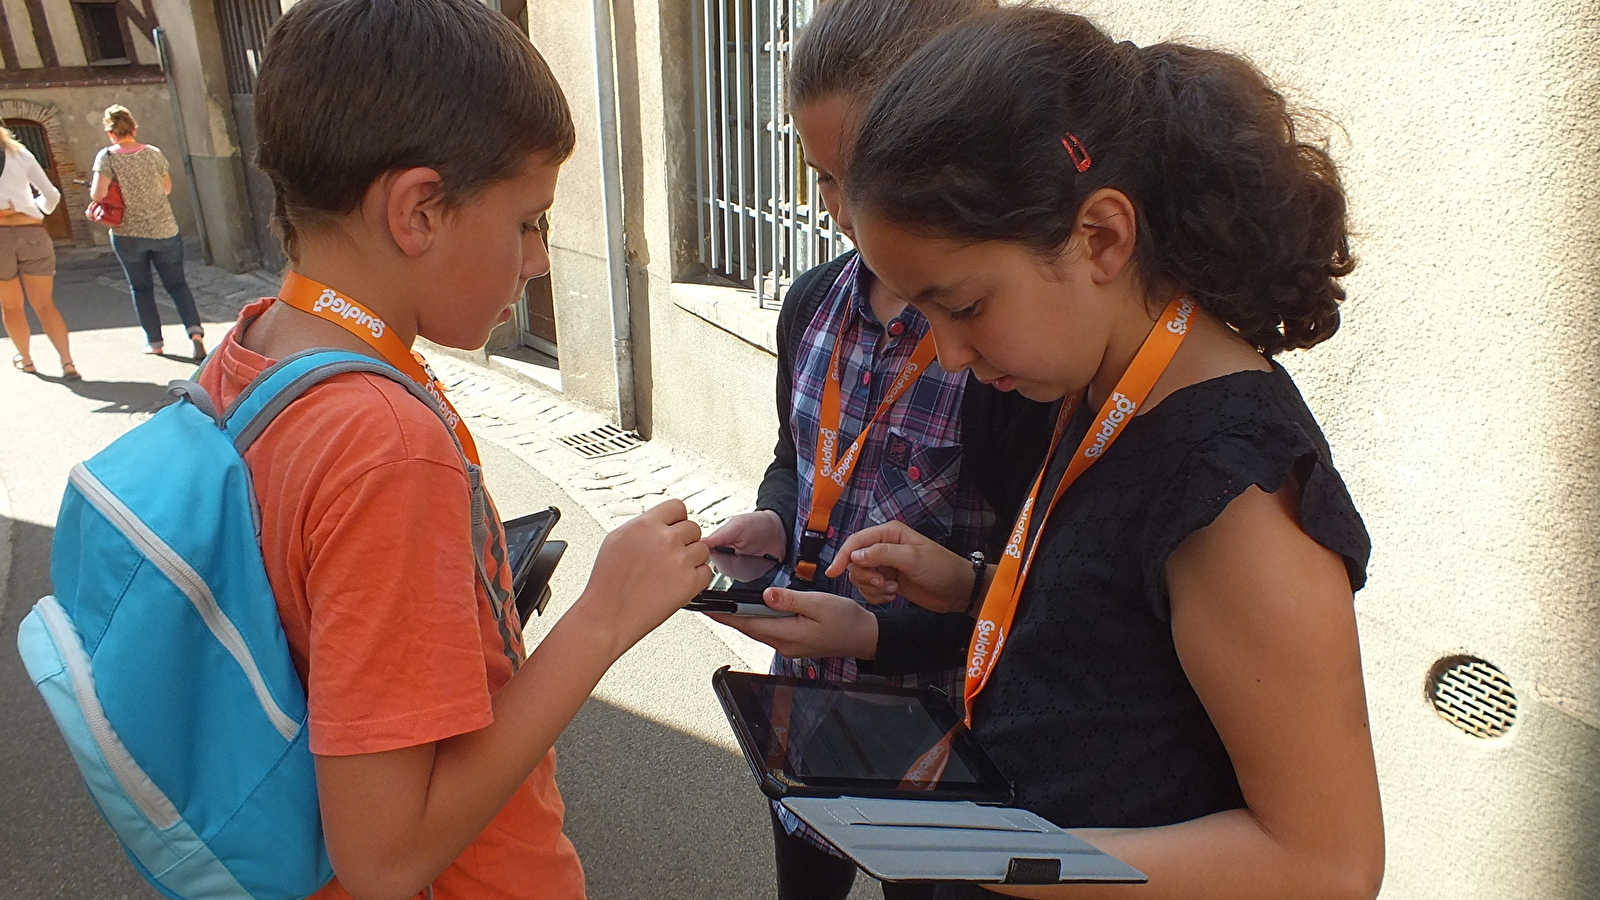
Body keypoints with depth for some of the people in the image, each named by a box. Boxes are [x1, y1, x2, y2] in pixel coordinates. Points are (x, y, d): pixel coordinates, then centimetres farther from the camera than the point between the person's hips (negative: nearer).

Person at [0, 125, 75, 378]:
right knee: (44, 304, 4)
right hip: (33, 233, 2)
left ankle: (26, 360, 25)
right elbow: (52, 196, 11)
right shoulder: (21, 154, 9)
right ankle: (68, 364, -7)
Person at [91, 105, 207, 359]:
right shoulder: (154, 153, -2)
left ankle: (154, 341, 17)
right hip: (164, 231, 1)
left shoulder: (107, 157, -9)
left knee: (140, 288, 14)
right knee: (177, 283, 8)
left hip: (127, 235, -1)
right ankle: (194, 330, -13)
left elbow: (98, 194, -17)